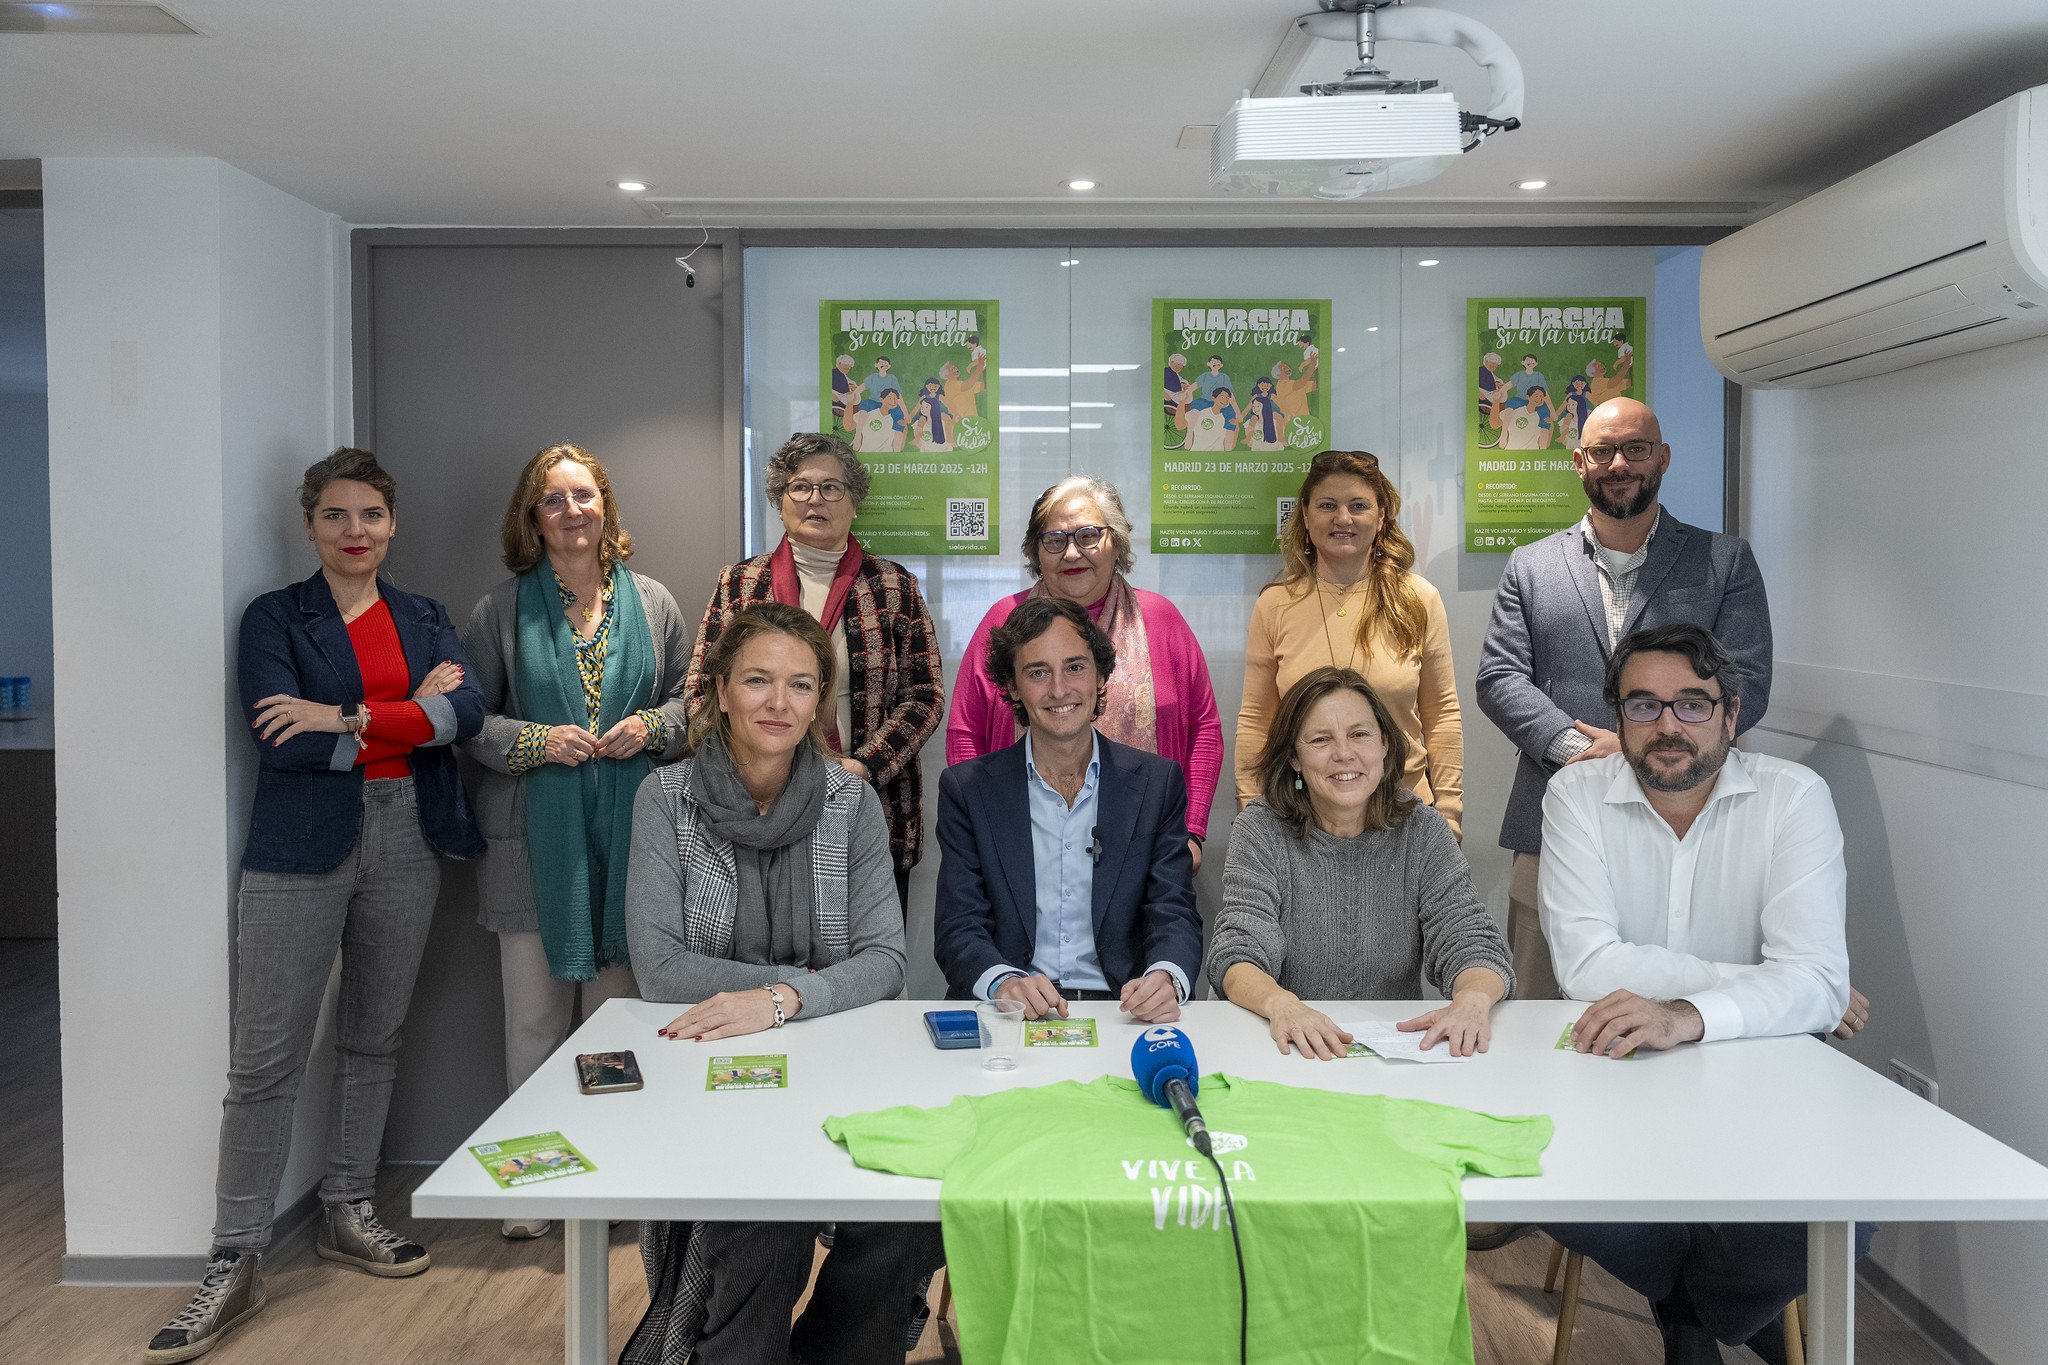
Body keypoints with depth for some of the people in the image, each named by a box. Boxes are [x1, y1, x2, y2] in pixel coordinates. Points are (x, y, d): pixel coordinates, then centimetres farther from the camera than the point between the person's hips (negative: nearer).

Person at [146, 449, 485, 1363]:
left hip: (404, 841, 4)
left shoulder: (425, 621, 12)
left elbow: (465, 711, -7)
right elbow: (278, 737, -13)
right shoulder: (275, 618, 2)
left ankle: (349, 1213, 27)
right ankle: (235, 1263, 6)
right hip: (301, 849, -3)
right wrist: (411, 714, -9)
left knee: (373, 1040, 12)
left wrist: (348, 716, -16)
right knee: (265, 1058, -3)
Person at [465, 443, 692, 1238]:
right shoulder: (502, 610, 2)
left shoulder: (652, 604, 8)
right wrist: (537, 741, -13)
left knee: (615, 1006, 9)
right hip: (535, 835, -1)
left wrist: (651, 726, -7)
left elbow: (690, 698, 13)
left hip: (626, 834, 2)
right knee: (535, 1014, 4)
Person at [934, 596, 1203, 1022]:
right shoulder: (967, 789, 5)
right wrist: (1004, 983, -23)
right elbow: (959, 928, -1)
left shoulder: (1157, 782, 7)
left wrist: (1165, 979, -22)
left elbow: (1175, 916, 2)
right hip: (1010, 1017, -1)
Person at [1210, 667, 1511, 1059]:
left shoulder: (1423, 832, 6)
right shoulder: (1260, 832, 0)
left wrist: (1473, 998, -26)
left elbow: (1472, 944, -3)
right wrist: (1280, 1004, -32)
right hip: (1292, 1052, 0)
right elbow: (1237, 957, -10)